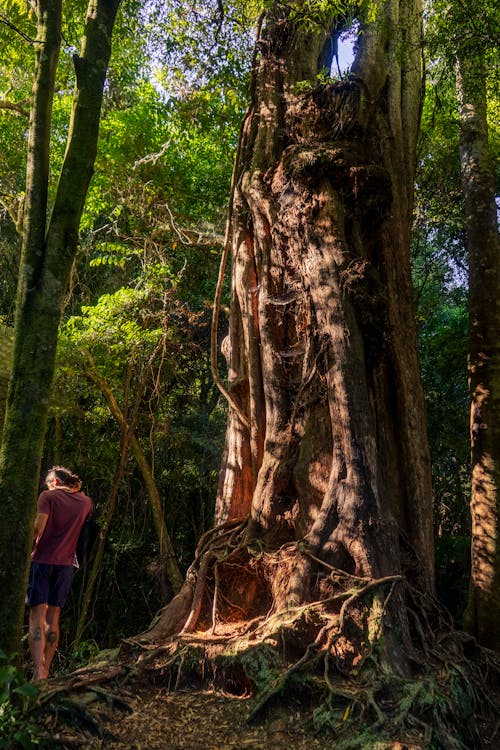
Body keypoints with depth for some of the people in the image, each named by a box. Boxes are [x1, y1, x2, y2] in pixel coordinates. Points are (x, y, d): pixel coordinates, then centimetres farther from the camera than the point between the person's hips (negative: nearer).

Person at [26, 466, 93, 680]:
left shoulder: (48, 496, -2)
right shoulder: (85, 501, 10)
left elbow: (38, 527, -14)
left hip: (42, 560, -3)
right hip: (66, 563, 4)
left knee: (37, 616, -2)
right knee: (53, 618, 12)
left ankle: (38, 672, -11)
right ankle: (45, 671, 14)